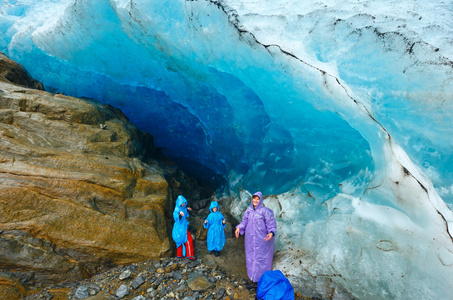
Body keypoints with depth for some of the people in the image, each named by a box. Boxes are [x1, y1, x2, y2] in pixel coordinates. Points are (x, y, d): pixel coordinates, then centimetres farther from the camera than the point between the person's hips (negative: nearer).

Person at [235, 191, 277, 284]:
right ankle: (253, 275, 30)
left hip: (261, 239, -5)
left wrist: (271, 233, -28)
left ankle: (260, 279, 15)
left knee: (260, 257, 3)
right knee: (251, 256, 14)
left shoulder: (264, 211, -12)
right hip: (250, 239, 5)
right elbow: (244, 221, 9)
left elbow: (271, 223, -12)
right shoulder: (249, 210, 3)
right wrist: (238, 228, -7)